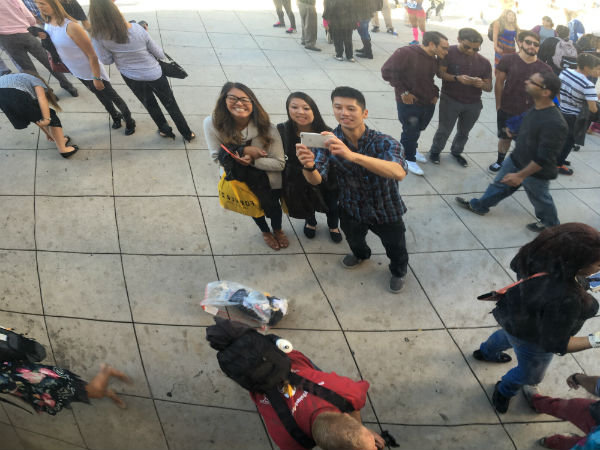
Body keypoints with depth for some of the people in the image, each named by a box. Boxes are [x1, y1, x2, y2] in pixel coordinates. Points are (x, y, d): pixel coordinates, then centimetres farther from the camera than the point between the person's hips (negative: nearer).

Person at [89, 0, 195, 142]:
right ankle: (187, 134, 29)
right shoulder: (137, 30, -24)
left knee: (150, 104, 27)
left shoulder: (98, 36, -21)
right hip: (153, 73, -2)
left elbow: (106, 60, -8)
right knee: (170, 104, 16)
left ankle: (165, 130, 43)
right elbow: (159, 54, -12)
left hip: (131, 78, 2)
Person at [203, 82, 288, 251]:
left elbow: (280, 163, -24)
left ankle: (277, 229, 49)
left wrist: (253, 160, -38)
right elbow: (217, 157, -19)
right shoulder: (212, 124, -27)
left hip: (267, 178, -1)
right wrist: (244, 151, -33)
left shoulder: (266, 127, -29)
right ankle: (265, 231, 56)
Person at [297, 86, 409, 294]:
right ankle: (361, 254, 70)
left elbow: (399, 172, -49)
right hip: (352, 210, 3)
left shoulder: (384, 142, -30)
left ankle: (399, 271, 57)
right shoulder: (329, 140, -20)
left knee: (396, 251, 20)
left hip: (386, 212, -3)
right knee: (354, 240, 32)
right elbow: (316, 180, -27)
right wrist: (309, 167, -52)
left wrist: (352, 155, -61)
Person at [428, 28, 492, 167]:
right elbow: (440, 72, -13)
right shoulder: (449, 52, -8)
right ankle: (435, 151, 26)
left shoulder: (484, 62, 1)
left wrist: (482, 84, -21)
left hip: (473, 104, 4)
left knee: (464, 132, 14)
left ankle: (456, 152, 38)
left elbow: (489, 87, 3)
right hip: (450, 100, -3)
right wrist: (457, 78, -29)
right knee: (444, 130, 1)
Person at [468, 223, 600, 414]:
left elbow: (516, 265, -4)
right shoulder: (565, 300, -47)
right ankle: (504, 391, 62)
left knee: (508, 336, 42)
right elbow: (554, 344, -31)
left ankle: (486, 352, 75)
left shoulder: (541, 249, -29)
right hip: (531, 340, -6)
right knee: (530, 375, 30)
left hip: (514, 316, 7)